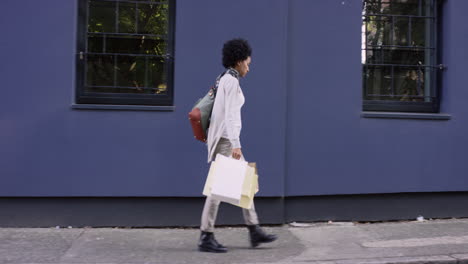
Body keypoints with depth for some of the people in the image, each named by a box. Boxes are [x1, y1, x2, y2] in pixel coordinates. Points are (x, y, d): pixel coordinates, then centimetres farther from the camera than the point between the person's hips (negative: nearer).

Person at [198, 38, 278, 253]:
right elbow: (230, 114, -21)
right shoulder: (232, 81, -12)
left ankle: (254, 231, 16)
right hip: (225, 137, -10)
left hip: (224, 137, 10)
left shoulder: (225, 80, 18)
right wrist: (235, 144, -26)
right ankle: (206, 238, -1)